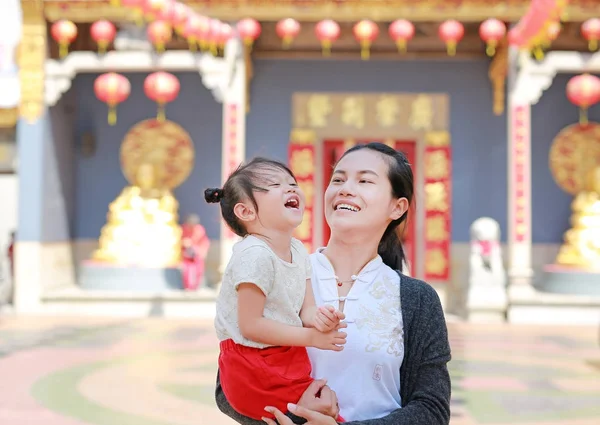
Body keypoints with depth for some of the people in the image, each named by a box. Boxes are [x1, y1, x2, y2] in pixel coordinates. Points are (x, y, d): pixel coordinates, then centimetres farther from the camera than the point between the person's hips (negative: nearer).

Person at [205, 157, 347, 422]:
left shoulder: (299, 251, 6)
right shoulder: (255, 255, -23)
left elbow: (306, 309, 5)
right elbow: (250, 325, -22)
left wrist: (318, 318, -19)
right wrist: (310, 336, -18)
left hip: (288, 359, 8)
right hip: (255, 368, -8)